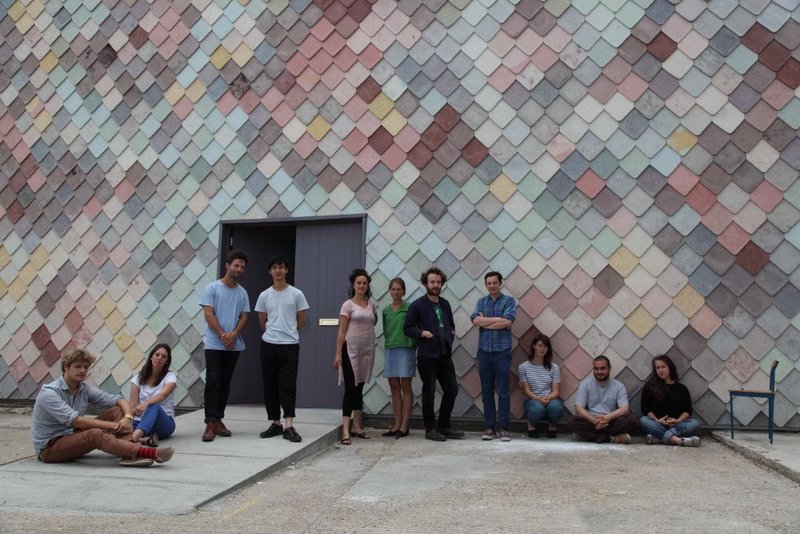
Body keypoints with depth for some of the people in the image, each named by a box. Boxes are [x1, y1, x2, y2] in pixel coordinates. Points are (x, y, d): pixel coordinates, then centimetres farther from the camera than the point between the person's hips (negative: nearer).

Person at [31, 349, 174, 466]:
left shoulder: (84, 389, 5)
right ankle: (150, 453, -49)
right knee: (95, 434, -34)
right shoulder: (49, 393, -16)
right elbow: (76, 421, -27)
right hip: (48, 449, -8)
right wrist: (115, 426, -29)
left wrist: (128, 417, -23)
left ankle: (130, 455, -35)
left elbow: (118, 400, 0)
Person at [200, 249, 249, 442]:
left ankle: (218, 420, 15)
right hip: (214, 344, -4)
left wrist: (234, 335, -11)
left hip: (234, 345, 4)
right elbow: (208, 314, -7)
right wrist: (222, 335, -14)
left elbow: (243, 317, 7)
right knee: (212, 382, -7)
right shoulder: (212, 288, -2)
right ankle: (210, 424, -7)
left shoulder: (242, 292, 10)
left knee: (225, 383, 8)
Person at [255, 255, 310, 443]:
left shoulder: (296, 294, 0)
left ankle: (289, 427, -9)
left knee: (288, 385, -8)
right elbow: (262, 323, 15)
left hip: (289, 345, -3)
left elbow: (301, 321, 7)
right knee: (270, 385, 6)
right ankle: (276, 423, 16)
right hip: (268, 345, 3)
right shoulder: (264, 295, 6)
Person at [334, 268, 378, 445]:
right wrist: (338, 354, -12)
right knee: (350, 388, -7)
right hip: (351, 349, -5)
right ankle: (346, 430, -7)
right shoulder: (348, 305, -4)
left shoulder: (372, 305, 9)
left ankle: (356, 426, 18)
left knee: (359, 388, 11)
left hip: (367, 350, 5)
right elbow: (341, 331, -7)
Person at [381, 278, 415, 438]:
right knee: (394, 388, 8)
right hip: (390, 350, 5)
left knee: (406, 388, 0)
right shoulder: (386, 311, 11)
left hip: (405, 349, -5)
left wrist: (413, 343, -9)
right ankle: (397, 425, 13)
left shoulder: (409, 308, -3)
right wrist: (389, 342, 6)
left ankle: (404, 426, 2)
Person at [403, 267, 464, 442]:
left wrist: (450, 334, 5)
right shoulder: (417, 305, -5)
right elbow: (407, 328, -4)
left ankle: (444, 426, 23)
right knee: (429, 392, 1)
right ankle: (430, 429, 13)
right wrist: (422, 333, -20)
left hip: (445, 355, 6)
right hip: (427, 356, -6)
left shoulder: (445, 304, 13)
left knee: (452, 389, 9)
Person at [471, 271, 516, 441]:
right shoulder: (481, 302, 11)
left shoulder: (509, 301, 2)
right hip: (484, 351, 3)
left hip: (502, 352, -3)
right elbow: (475, 320, -6)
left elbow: (507, 322, -14)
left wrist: (485, 322, -7)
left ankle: (503, 428, 8)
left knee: (503, 392, 0)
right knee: (487, 392, 7)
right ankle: (489, 427, 15)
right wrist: (498, 319, -10)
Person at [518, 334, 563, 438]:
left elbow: (555, 390, 2)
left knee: (556, 407, -36)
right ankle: (531, 425, 1)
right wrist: (539, 399, -21)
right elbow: (526, 390, -3)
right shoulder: (524, 367, 2)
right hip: (532, 400, -1)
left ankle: (552, 425, 3)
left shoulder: (554, 367, 8)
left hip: (550, 399, 2)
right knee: (537, 408, -39)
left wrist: (549, 398, -21)